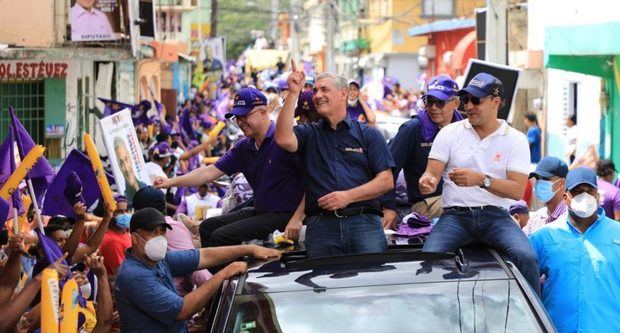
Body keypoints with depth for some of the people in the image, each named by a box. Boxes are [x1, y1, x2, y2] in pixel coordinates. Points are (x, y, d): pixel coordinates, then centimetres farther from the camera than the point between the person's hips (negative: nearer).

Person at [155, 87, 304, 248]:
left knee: (221, 236, -17)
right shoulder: (244, 147, 10)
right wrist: (171, 182, 0)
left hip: (284, 215, -9)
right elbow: (211, 172, 9)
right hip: (260, 211, 9)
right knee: (208, 227, 10)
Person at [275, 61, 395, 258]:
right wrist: (293, 93, -4)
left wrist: (348, 196, -8)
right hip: (321, 225, 1)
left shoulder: (368, 134, 14)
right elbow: (283, 139, -6)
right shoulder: (309, 133, 18)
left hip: (364, 221, -1)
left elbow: (387, 181, 5)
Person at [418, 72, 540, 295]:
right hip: (455, 214, 1)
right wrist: (428, 181, -22)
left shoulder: (515, 139, 7)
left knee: (525, 257, -28)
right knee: (428, 258, -29)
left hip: (495, 215, -1)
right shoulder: (450, 133, 10)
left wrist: (482, 180, -20)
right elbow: (432, 173, 4)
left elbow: (517, 190, -3)